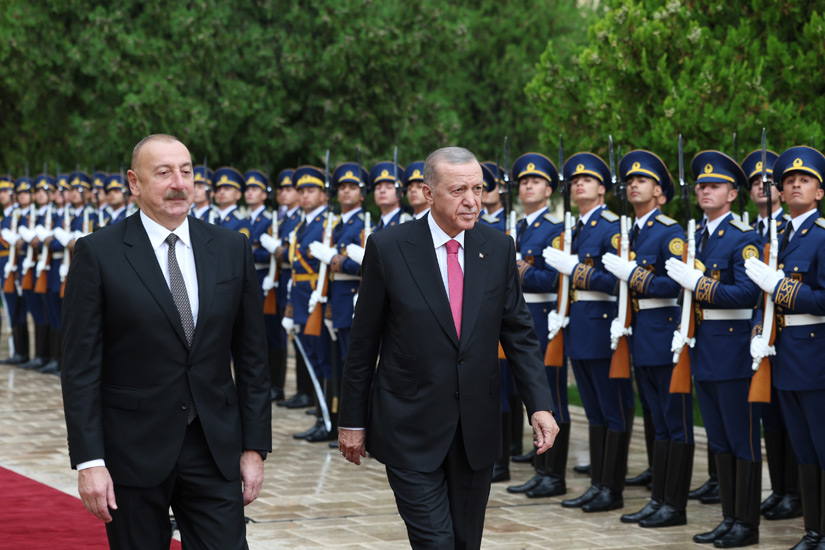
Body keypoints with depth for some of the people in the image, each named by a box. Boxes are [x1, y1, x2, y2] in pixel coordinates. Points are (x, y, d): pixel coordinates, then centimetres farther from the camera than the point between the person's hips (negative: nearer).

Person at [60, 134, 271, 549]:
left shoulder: (231, 249, 5)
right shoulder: (98, 254, -5)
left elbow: (251, 357, 8)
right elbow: (80, 367, -6)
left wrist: (254, 446, 4)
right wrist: (89, 461, -12)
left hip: (215, 451, 2)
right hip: (133, 450, -2)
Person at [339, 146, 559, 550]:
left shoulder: (498, 248, 1)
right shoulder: (388, 248, -8)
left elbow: (519, 334, 5)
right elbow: (363, 342, -2)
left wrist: (540, 405, -8)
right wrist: (352, 419, 1)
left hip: (478, 427, 4)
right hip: (410, 427, -4)